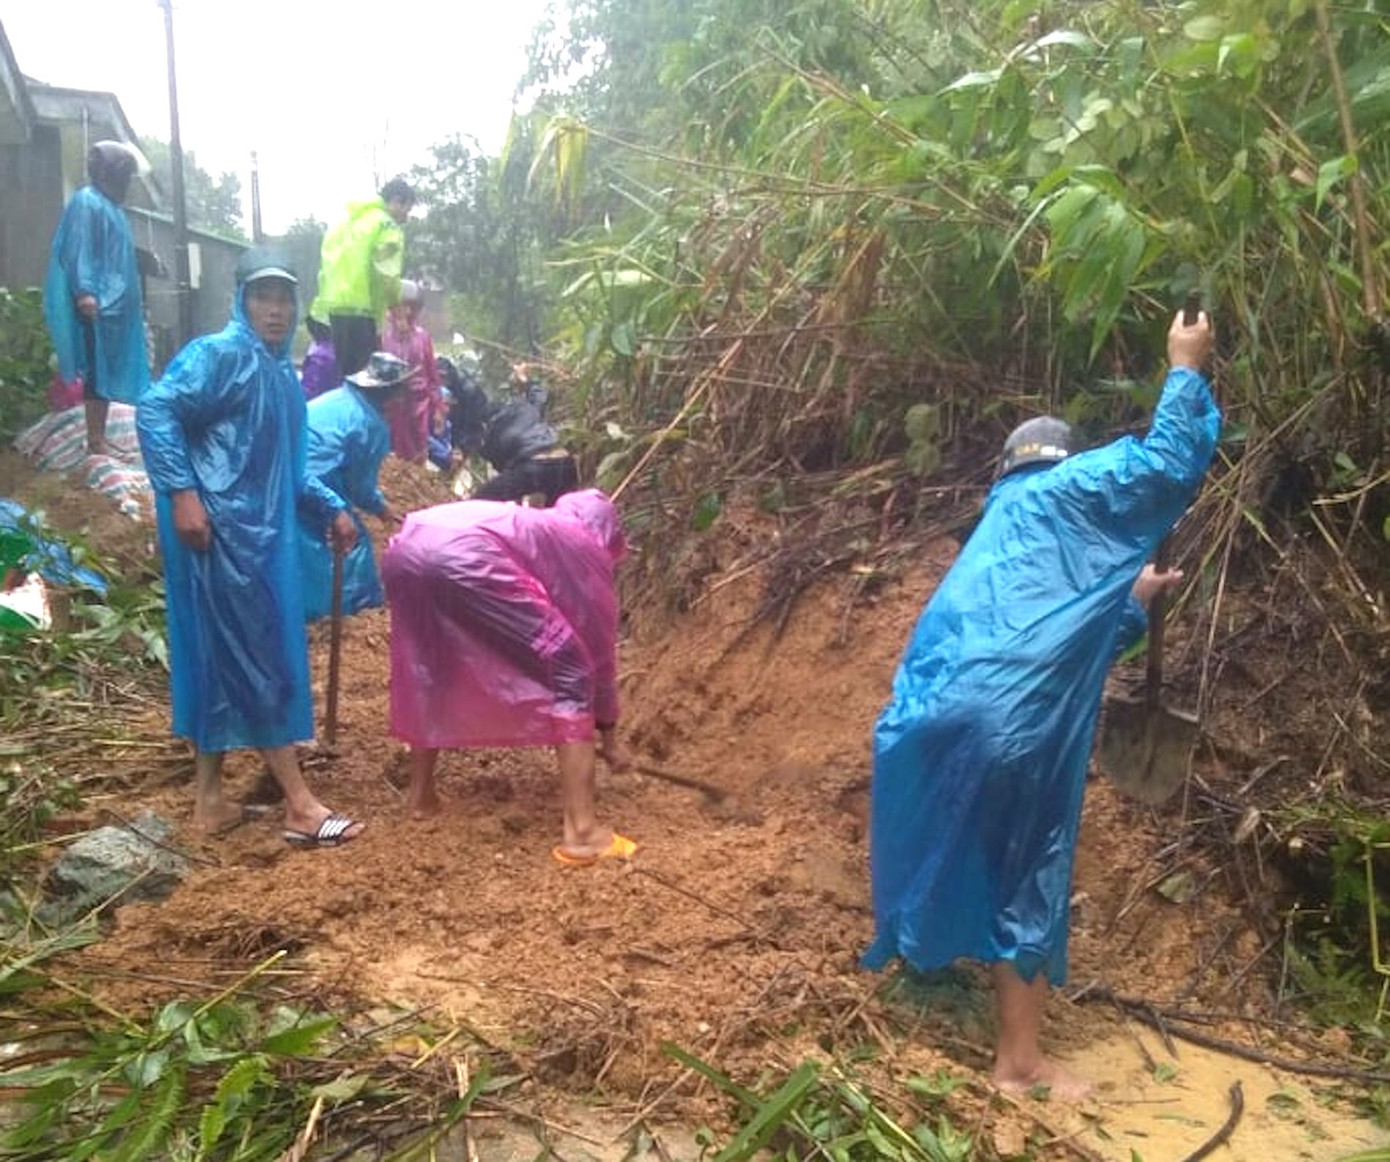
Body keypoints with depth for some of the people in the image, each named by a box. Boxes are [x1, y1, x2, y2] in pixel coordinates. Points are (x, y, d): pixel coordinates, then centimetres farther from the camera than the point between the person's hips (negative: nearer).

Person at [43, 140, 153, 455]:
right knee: (97, 371, -8)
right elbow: (77, 250, -18)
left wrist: (133, 299, 28)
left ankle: (100, 438, 15)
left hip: (114, 303, 10)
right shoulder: (87, 202, -9)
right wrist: (84, 292, -27)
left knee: (110, 373, 10)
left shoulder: (109, 205, 20)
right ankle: (95, 442, -6)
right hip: (96, 304, -10)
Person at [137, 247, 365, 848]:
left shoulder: (280, 371, 18)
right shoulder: (219, 354, -9)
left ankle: (209, 797, 21)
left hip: (261, 531, 9)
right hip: (220, 531, -9)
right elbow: (155, 411, -18)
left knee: (227, 661, 12)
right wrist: (181, 492, -26)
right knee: (258, 661, -6)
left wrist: (332, 508, 21)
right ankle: (300, 805, -1)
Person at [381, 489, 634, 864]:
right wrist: (609, 734, 38)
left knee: (429, 673, 33)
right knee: (571, 672, 5)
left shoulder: (536, 527, 41)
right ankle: (582, 830, 4)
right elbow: (599, 647, 25)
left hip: (405, 547, 8)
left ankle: (420, 792, 43)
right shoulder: (588, 547, 23)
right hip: (463, 557, -8)